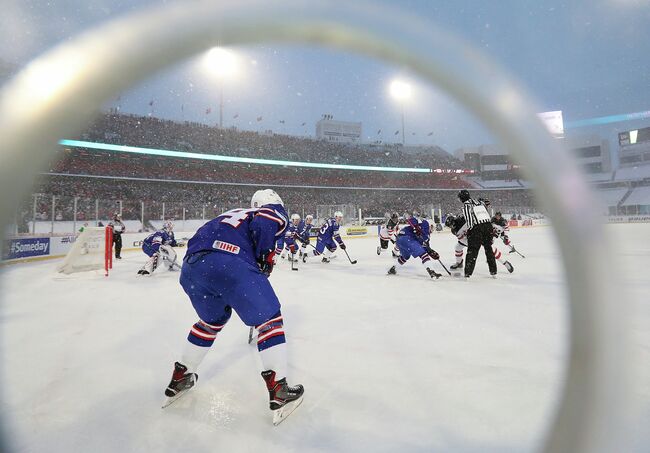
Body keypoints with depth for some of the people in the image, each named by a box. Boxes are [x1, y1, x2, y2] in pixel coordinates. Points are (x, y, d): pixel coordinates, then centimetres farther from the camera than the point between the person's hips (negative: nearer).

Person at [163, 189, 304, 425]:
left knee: (213, 319, 30)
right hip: (230, 263, -7)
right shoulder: (275, 214, 17)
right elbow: (262, 225, -7)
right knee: (269, 318, 7)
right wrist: (266, 258, 3)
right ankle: (279, 390, 5)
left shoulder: (233, 214, 37)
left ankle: (180, 377, 41)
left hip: (191, 266, 8)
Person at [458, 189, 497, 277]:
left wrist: (469, 229, -10)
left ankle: (468, 272, -1)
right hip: (488, 225, 6)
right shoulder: (480, 202, 20)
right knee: (488, 248, 19)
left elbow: (469, 219, -11)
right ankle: (493, 270, 24)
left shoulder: (466, 205, -1)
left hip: (477, 228, -6)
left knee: (472, 250, -1)